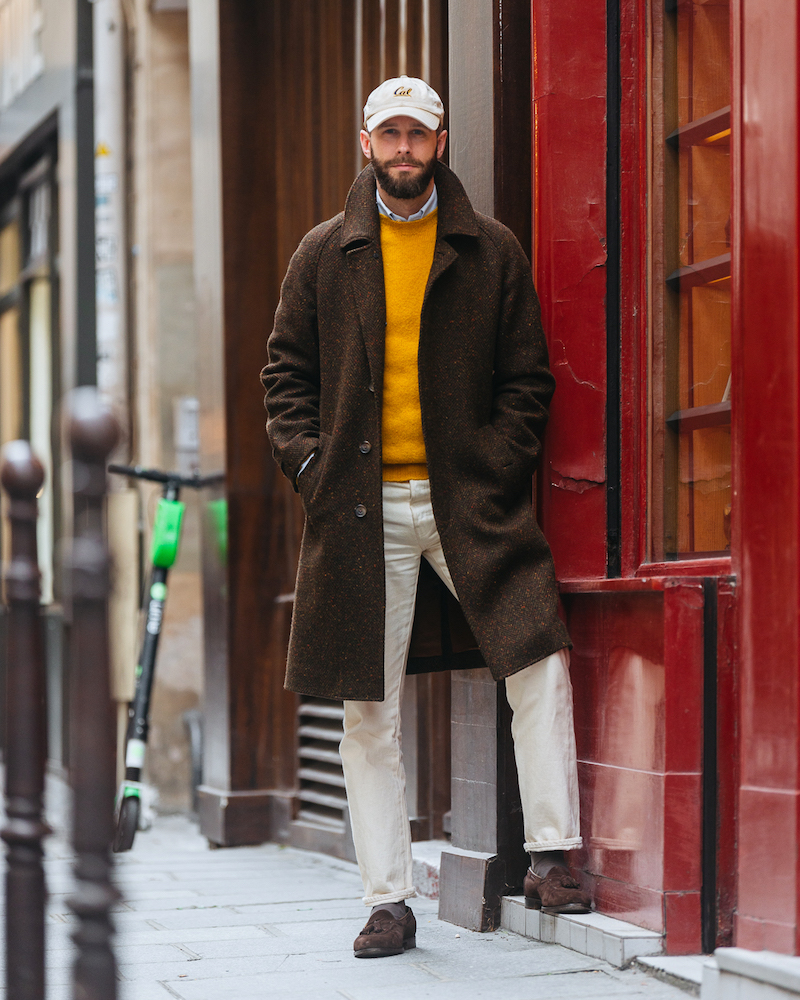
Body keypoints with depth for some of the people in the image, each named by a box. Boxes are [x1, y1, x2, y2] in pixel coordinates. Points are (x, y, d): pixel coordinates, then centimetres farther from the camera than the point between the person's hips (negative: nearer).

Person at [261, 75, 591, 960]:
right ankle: (389, 902, 8)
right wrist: (310, 463, -2)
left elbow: (527, 378, 7)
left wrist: (496, 469, -5)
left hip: (467, 499, -1)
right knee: (369, 712, 2)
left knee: (540, 664, -17)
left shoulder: (492, 254, 7)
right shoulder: (324, 255, 10)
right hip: (360, 507, 1)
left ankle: (549, 858, -5)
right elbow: (287, 372, 12)